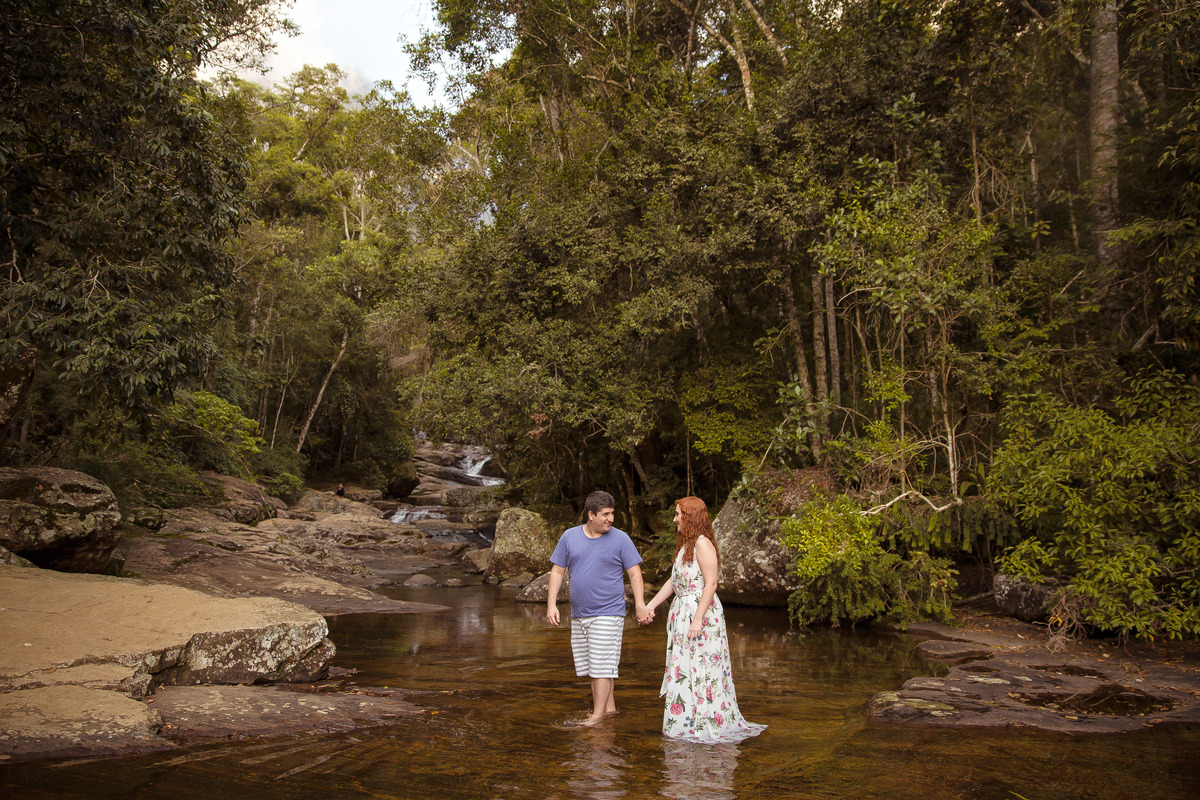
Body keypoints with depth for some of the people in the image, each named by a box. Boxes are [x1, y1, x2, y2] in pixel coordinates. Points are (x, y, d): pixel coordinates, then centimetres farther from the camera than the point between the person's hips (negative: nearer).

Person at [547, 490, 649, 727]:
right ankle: (609, 707, 23)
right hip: (578, 614, 4)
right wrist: (551, 604, 1)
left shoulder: (620, 539, -3)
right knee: (591, 666, 10)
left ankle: (598, 715, 0)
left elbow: (635, 574, -2)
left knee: (602, 666, -7)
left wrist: (640, 605, -13)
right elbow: (557, 571, 9)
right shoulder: (569, 536, 5)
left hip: (608, 613, -4)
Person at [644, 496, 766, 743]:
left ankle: (704, 726, 5)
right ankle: (687, 723, 20)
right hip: (682, 611, 10)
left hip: (701, 612, -10)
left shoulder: (702, 544, -14)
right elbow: (673, 581, 20)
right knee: (684, 669, 12)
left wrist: (698, 619, -23)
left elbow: (711, 584, -19)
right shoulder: (685, 545, 16)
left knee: (699, 669, -4)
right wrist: (651, 605, 16)